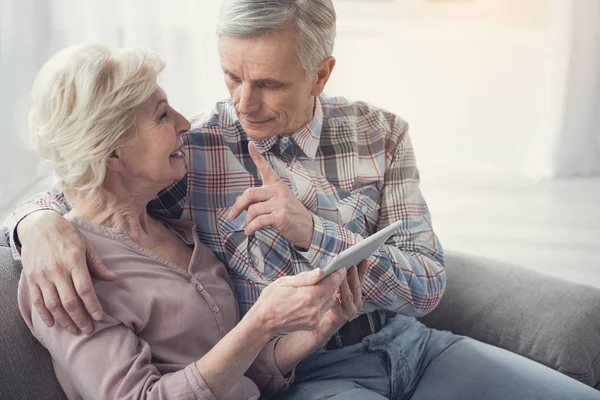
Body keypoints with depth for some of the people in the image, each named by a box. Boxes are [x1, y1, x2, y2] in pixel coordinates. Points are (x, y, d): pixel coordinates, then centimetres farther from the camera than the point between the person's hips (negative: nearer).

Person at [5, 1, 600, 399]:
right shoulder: (191, 151, -6)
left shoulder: (379, 134, 0)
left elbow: (427, 285, -4)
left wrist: (312, 232, -20)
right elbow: (71, 195, 3)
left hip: (406, 342, 4)